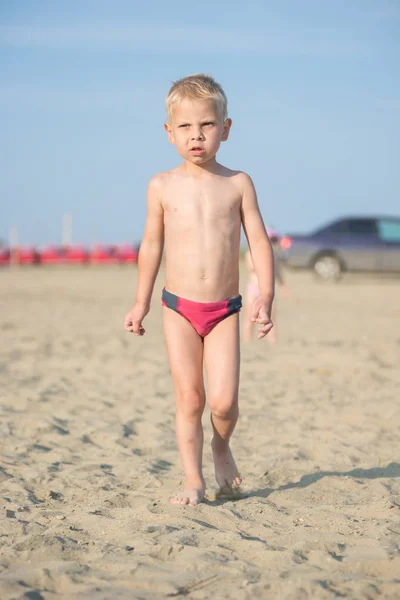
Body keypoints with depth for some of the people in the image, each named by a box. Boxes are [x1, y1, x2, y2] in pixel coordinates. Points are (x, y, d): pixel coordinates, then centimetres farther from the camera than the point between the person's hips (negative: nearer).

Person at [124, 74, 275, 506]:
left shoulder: (238, 184, 1)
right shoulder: (163, 186, 2)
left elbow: (259, 242, 1)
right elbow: (152, 245, 11)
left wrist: (265, 296, -10)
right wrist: (141, 302, 12)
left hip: (225, 311, 0)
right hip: (178, 308, 0)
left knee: (223, 401, -7)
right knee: (188, 398, -1)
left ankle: (221, 446, 25)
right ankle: (194, 481, 10)